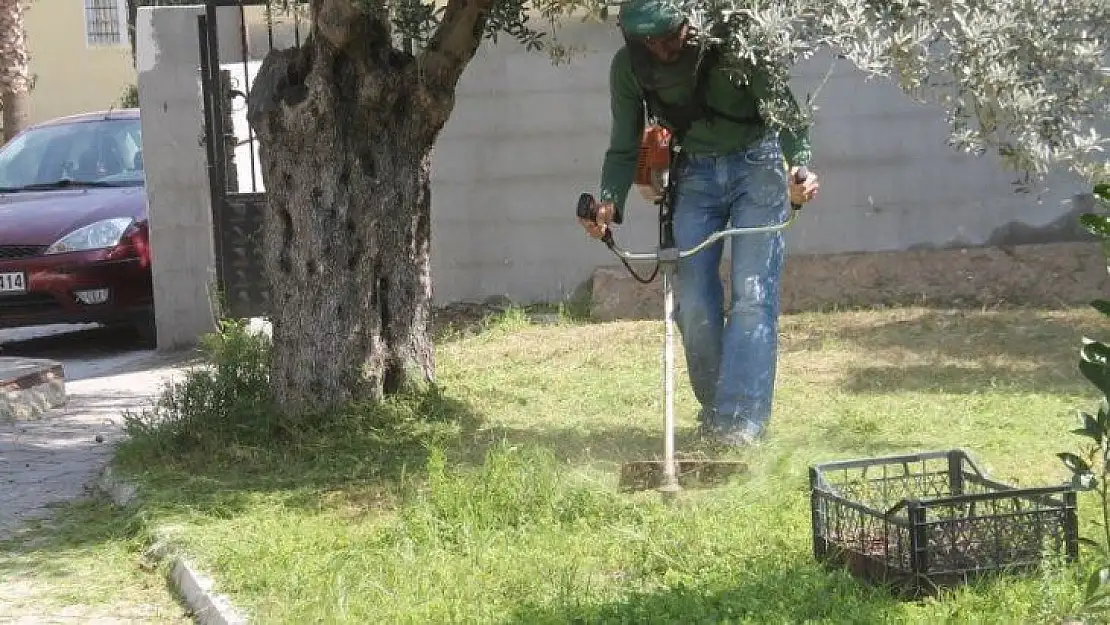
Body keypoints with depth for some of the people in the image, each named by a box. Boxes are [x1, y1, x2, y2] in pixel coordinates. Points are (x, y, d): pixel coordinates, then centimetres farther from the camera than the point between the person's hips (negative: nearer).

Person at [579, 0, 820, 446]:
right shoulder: (628, 67, -12)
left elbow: (784, 108, -21)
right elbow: (624, 148, -4)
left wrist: (800, 167, -39)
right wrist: (610, 202, -22)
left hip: (756, 163, -3)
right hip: (696, 173, 3)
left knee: (752, 294, -13)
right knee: (692, 302, -3)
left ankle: (741, 422, -14)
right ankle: (714, 409, 14)